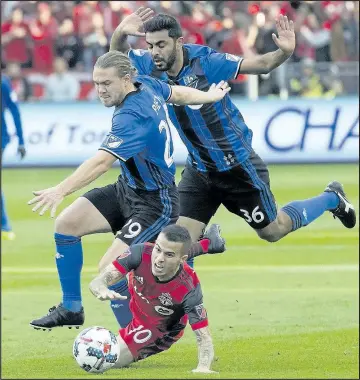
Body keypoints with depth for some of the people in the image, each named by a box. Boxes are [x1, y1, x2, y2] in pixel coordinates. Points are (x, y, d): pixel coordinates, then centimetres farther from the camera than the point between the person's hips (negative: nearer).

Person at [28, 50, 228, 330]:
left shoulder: (132, 116, -30)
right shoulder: (146, 85, -4)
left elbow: (102, 162, -40)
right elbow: (177, 93, 17)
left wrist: (61, 191, -50)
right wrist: (209, 96, 38)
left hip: (155, 205, -10)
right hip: (127, 189, 10)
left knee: (109, 269, -20)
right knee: (67, 223, -1)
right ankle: (71, 309, 9)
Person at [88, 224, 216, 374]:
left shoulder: (190, 289, -43)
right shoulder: (141, 253, -37)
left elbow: (204, 337, -38)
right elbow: (96, 282, -39)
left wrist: (203, 367, -59)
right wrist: (102, 290, -64)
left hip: (159, 331, -4)